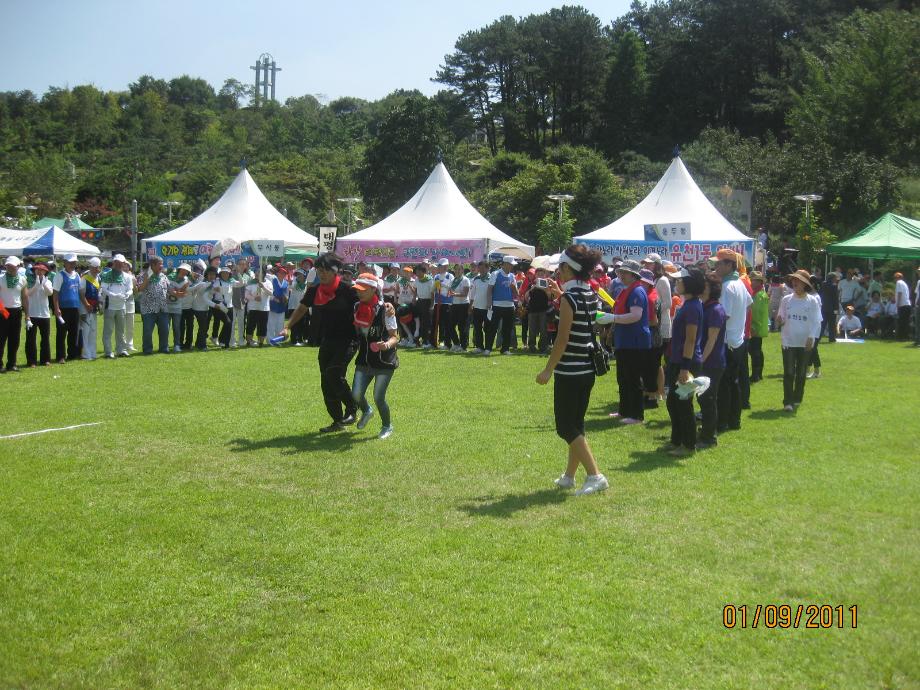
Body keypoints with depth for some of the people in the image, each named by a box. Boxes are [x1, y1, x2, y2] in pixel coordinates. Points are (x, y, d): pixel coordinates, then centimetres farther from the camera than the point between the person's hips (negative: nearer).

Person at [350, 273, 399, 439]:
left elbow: (395, 337, -14)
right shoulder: (357, 307, 2)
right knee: (356, 394, -3)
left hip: (384, 362, -5)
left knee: (379, 398, -5)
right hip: (364, 360, 5)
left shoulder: (384, 310, -14)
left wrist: (387, 344, -32)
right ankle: (366, 411, 33)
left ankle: (387, 426, 24)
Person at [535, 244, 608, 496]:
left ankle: (595, 476, -9)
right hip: (587, 369, 8)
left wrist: (548, 370, -15)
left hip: (569, 371, -8)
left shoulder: (569, 297, -16)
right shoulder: (591, 295, 7)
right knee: (576, 424, 17)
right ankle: (569, 476, 26)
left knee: (566, 427, -2)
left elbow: (563, 338, -19)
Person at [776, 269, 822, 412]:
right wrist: (780, 320, -17)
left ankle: (797, 400, 19)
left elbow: (816, 321, -2)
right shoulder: (786, 300, 2)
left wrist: (811, 337, -12)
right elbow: (781, 319, 6)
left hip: (805, 343, 0)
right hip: (789, 341, 0)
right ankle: (788, 402, -1)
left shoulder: (812, 301, -2)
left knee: (801, 373, 8)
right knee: (789, 372, -3)